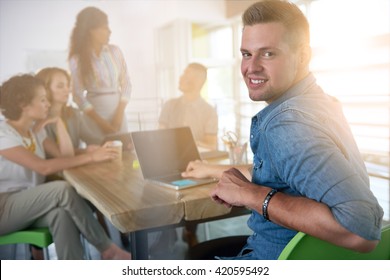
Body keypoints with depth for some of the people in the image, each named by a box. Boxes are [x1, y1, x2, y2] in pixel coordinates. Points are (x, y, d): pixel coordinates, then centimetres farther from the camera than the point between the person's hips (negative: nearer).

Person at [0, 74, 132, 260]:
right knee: (62, 189, -29)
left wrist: (58, 122, -1)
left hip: (29, 204, 6)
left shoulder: (35, 131, 10)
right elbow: (44, 167, -28)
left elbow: (66, 155, 1)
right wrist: (91, 157, -29)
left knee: (61, 213, -29)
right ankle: (107, 250, -18)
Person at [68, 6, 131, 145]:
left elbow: (126, 83, 2)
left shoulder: (115, 51, 1)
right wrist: (101, 122, -10)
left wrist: (119, 114, -8)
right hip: (95, 114, -3)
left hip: (118, 111, 3)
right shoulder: (77, 59, -7)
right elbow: (79, 96, -6)